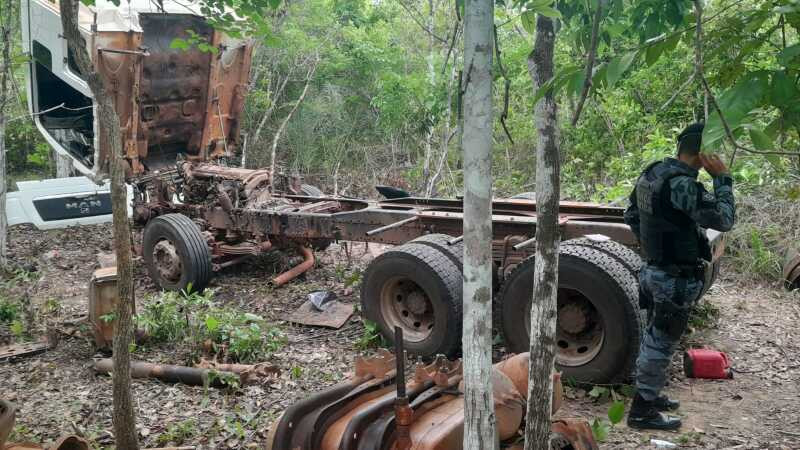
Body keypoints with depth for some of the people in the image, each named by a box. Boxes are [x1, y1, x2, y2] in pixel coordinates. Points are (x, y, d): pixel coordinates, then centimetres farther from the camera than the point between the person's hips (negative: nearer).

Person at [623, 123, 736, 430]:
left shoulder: (651, 173, 4)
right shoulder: (681, 184, -26)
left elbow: (631, 216, 14)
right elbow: (723, 220, -23)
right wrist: (722, 178, -15)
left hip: (655, 270, 9)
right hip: (676, 279, -9)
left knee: (655, 337, 21)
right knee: (662, 342, 1)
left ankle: (648, 394, 36)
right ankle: (642, 411, 11)